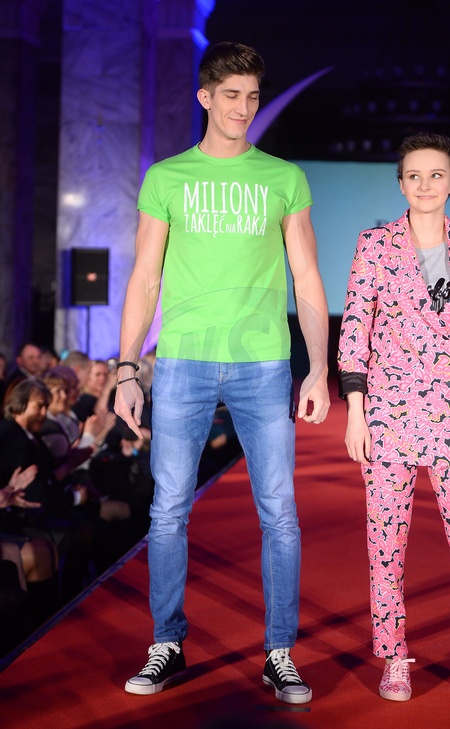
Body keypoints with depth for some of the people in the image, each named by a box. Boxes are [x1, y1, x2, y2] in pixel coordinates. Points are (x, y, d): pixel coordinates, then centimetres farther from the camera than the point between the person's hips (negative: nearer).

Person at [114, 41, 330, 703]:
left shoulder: (285, 179, 8)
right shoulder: (166, 178, 8)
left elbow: (308, 281, 8)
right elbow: (144, 280, 8)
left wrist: (319, 370, -1)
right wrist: (126, 370, 1)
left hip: (263, 365, 0)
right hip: (183, 363, 0)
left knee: (279, 513, 0)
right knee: (169, 510, 2)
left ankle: (280, 655, 11)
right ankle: (168, 647, 15)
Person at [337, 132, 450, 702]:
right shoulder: (377, 244, 1)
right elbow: (354, 328, -1)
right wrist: (354, 411, -6)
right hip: (389, 407, -1)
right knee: (387, 532, 3)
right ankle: (394, 658, 15)